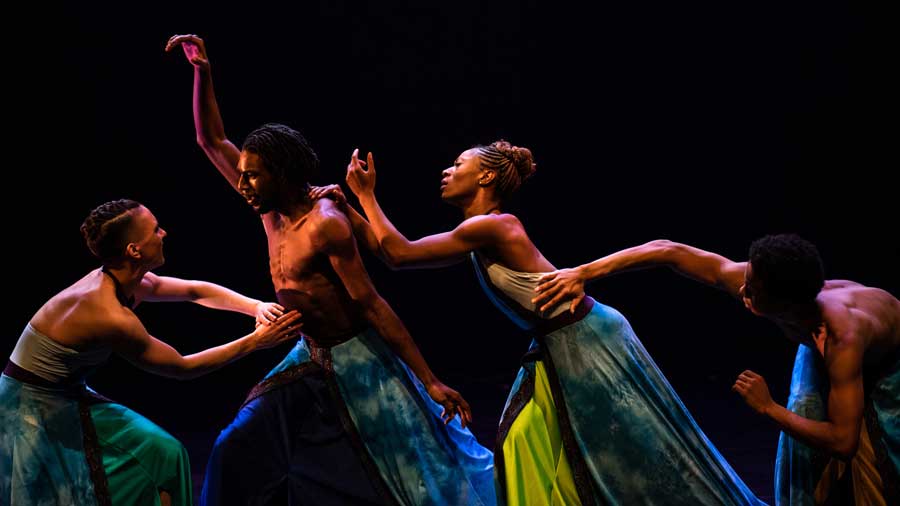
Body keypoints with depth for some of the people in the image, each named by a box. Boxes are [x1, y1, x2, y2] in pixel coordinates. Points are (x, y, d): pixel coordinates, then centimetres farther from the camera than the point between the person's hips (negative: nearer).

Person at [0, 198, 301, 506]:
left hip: (68, 398, 9)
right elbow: (183, 368, -19)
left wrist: (255, 306, -7)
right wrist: (256, 341, -16)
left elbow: (195, 290, 8)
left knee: (161, 454, 6)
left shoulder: (125, 281, -4)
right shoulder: (110, 316, -29)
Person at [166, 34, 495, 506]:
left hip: (358, 362, -8)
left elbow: (372, 305, -23)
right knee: (239, 453, 8)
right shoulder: (272, 212, 1)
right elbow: (211, 140, 7)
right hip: (310, 360, 8)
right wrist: (201, 71, -2)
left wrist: (429, 381, -24)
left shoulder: (326, 224, -22)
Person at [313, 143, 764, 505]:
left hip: (589, 343, -9)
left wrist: (366, 194, -9)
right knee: (523, 443, 10)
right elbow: (394, 251, 10)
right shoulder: (476, 234, 6)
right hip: (556, 351, 9)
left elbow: (400, 253, -19)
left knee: (638, 452, 1)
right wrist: (346, 207, 4)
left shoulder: (493, 226, -22)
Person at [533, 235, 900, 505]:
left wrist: (768, 408, -42)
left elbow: (844, 443, -47)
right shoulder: (752, 282, -37)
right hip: (822, 344, 5)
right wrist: (582, 273, -37)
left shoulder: (844, 340, -50)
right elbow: (668, 252, -32)